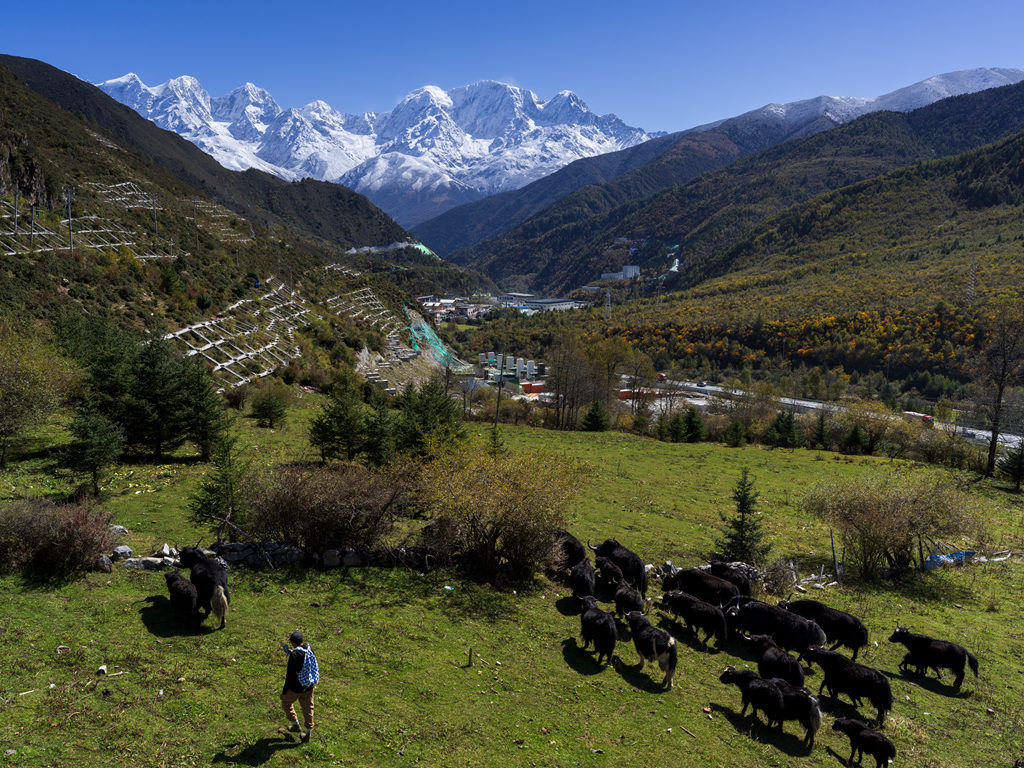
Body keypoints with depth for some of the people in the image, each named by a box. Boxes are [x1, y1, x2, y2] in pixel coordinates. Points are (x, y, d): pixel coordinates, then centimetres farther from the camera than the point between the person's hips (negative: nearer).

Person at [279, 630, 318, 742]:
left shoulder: (294, 654, -26)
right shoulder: (309, 649, -5)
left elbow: (290, 675, -22)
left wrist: (284, 692, -12)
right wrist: (288, 651, 23)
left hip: (296, 687, -6)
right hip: (309, 686, 6)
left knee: (286, 703, 21)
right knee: (307, 707, 18)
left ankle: (296, 725, 29)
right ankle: (308, 732, 23)